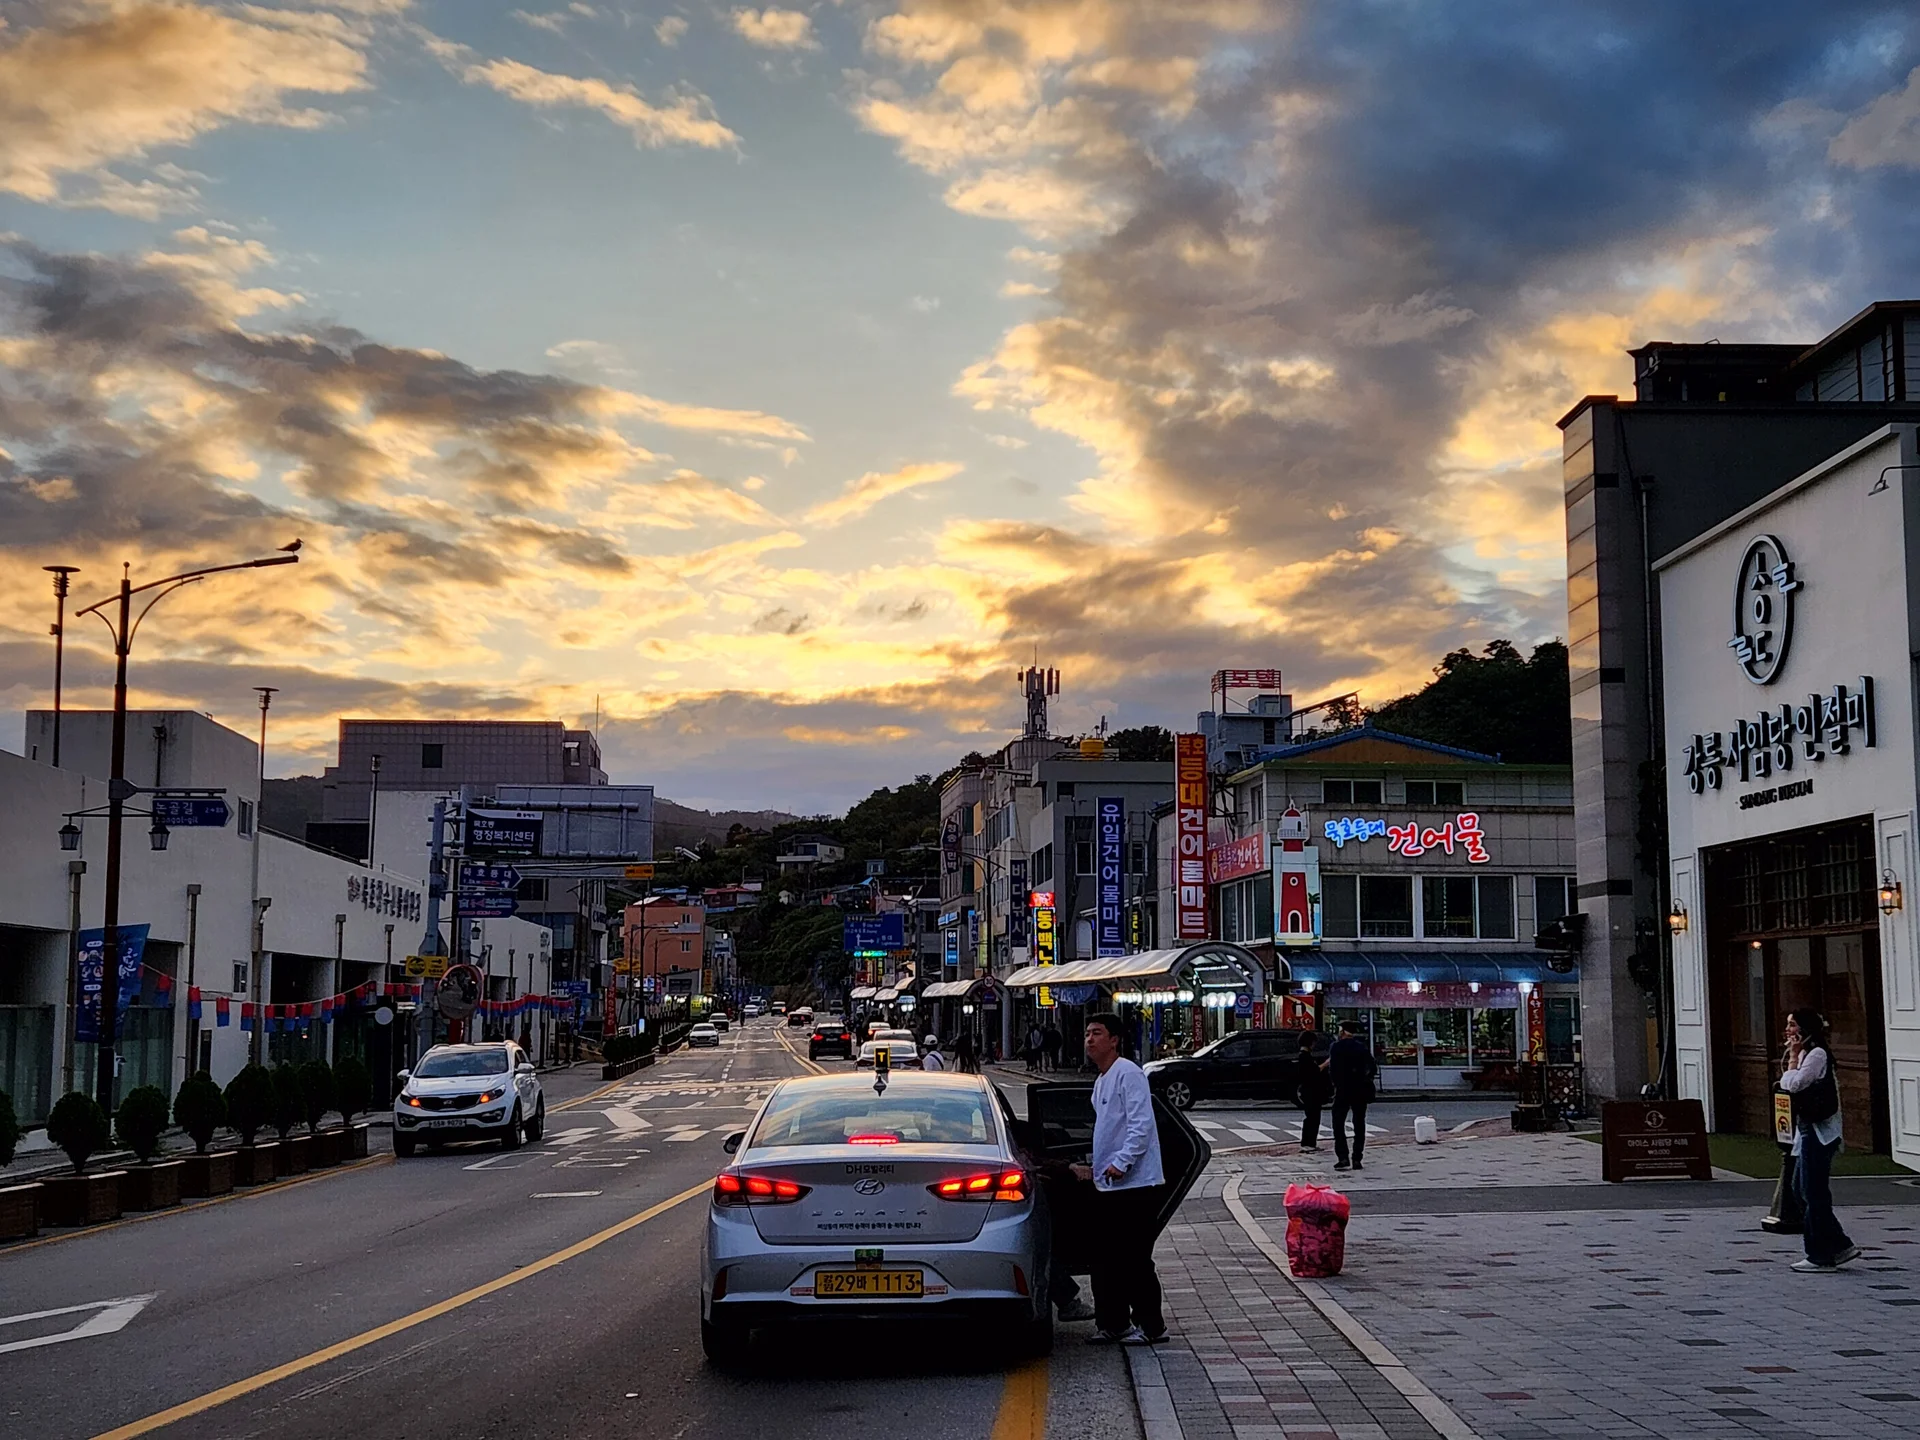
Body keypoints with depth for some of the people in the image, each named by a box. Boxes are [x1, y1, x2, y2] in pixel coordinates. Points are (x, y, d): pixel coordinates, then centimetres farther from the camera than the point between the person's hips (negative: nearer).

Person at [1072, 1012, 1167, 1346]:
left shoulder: (1128, 1074, -12)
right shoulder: (1100, 1082, 18)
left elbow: (1141, 1123, -20)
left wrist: (1120, 1163, -24)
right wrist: (1095, 1168, 23)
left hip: (1135, 1184, -10)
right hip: (1107, 1185, 10)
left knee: (1135, 1259, -6)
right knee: (1105, 1260, 12)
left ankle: (1150, 1326, 3)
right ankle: (1111, 1324, 20)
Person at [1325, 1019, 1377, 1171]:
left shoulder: (1336, 1047, -7)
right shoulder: (1362, 1047, 5)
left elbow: (1332, 1069, -14)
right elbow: (1373, 1068, 0)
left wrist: (1335, 1083, -1)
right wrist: (1365, 1080, 10)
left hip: (1342, 1090, -3)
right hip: (1360, 1091, 4)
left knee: (1338, 1124, 3)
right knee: (1359, 1126, 10)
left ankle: (1342, 1158, -8)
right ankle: (1357, 1160, 7)